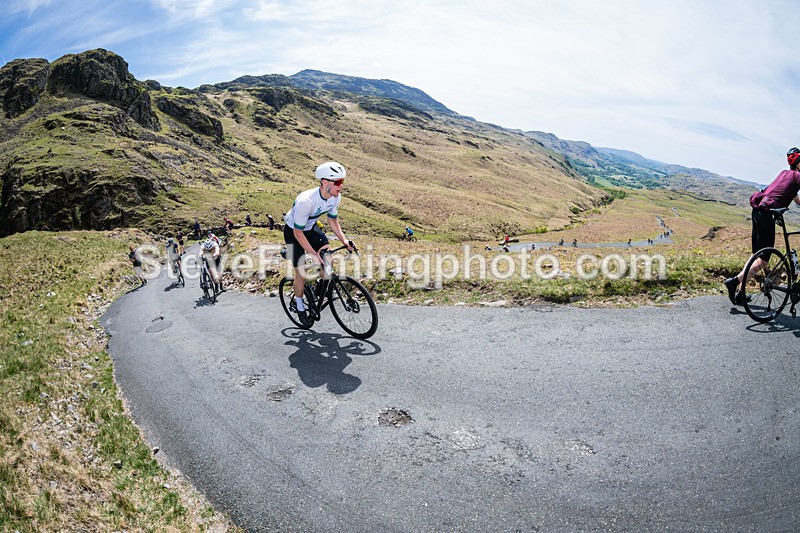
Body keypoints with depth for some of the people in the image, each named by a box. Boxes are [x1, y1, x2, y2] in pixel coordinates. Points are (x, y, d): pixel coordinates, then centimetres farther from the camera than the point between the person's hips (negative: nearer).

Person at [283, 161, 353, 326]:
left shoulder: (336, 197, -18)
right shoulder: (306, 201, -38)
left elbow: (333, 221, -1)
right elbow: (298, 233, -29)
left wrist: (344, 240, -13)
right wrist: (313, 254, -29)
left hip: (311, 227, 6)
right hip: (293, 232, -6)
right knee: (301, 272, -2)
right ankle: (299, 303, 23)